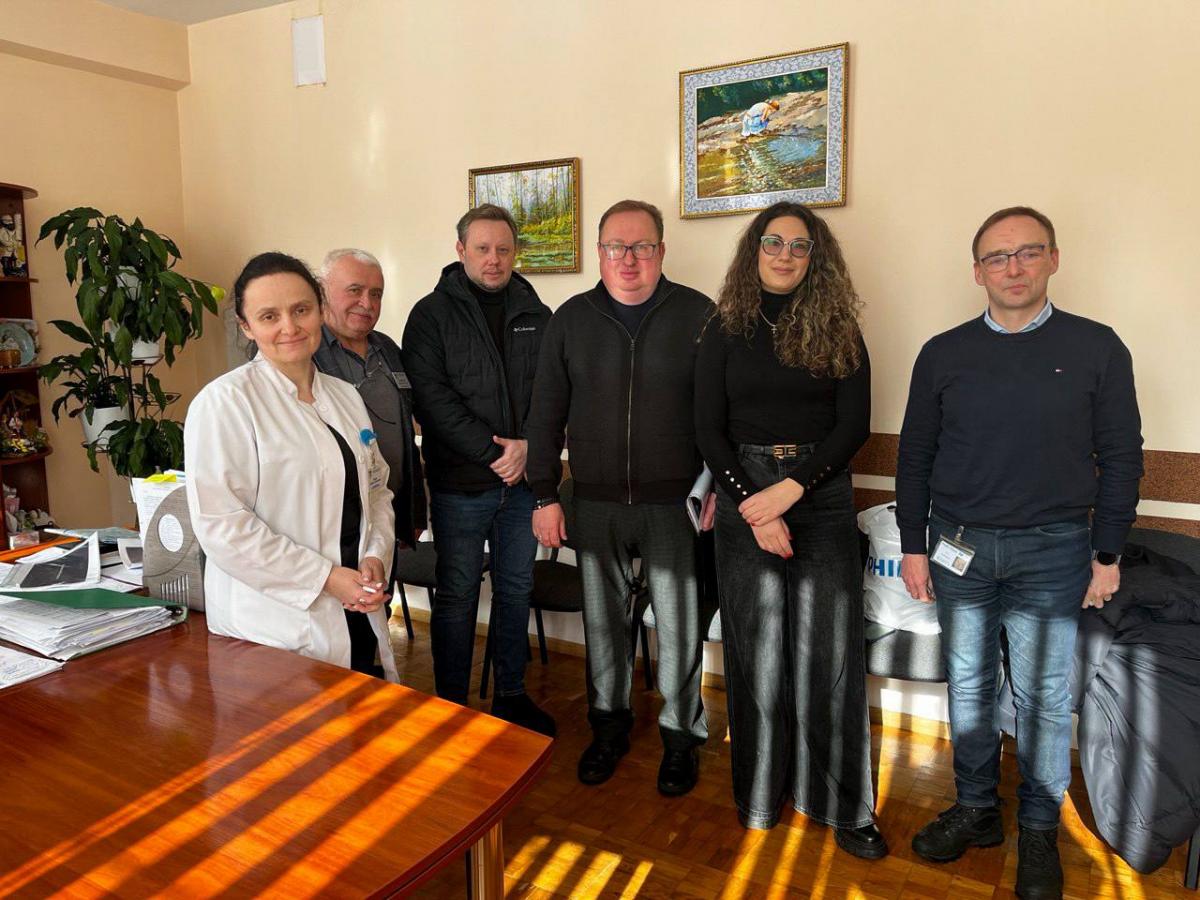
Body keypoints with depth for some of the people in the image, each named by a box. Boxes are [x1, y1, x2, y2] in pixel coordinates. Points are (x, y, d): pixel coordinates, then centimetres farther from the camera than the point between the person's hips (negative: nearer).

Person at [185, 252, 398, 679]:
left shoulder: (346, 397, 11)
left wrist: (376, 556, -3)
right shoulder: (225, 401, -10)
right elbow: (221, 523, -17)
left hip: (357, 612, 6)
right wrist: (325, 577, -17)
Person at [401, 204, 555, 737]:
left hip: (522, 482, 4)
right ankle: (452, 705, 22)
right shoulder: (433, 314, -3)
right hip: (460, 486, -4)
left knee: (516, 590, 14)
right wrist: (493, 452, -16)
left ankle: (512, 693, 31)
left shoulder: (536, 315, 9)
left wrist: (529, 446, -12)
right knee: (456, 596, 6)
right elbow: (431, 397, -12)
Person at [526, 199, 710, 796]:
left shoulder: (697, 315, -3)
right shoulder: (571, 319, 4)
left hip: (674, 502, -2)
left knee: (678, 625, 7)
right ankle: (609, 723, 34)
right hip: (595, 502, 2)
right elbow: (546, 413, 6)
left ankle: (681, 734, 27)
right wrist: (545, 495, 3)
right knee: (602, 618, 14)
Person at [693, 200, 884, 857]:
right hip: (742, 496, 0)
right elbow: (709, 430, 0)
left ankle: (842, 804, 15)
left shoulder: (839, 330, 5)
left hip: (822, 496, 0)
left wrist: (791, 488, -13)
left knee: (829, 651, 1)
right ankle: (760, 793, 23)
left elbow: (853, 425, -1)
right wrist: (755, 509, -10)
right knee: (754, 649, 6)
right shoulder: (725, 329, 5)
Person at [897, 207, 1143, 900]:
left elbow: (1121, 457, 2)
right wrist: (914, 546, 4)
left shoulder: (1096, 348, -1)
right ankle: (977, 810, 31)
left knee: (1044, 698, 8)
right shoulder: (944, 354, 3)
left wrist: (1107, 554, 0)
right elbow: (915, 457, 6)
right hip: (958, 547, 2)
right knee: (969, 686, 13)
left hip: (1051, 552, -2)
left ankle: (1040, 831, 27)